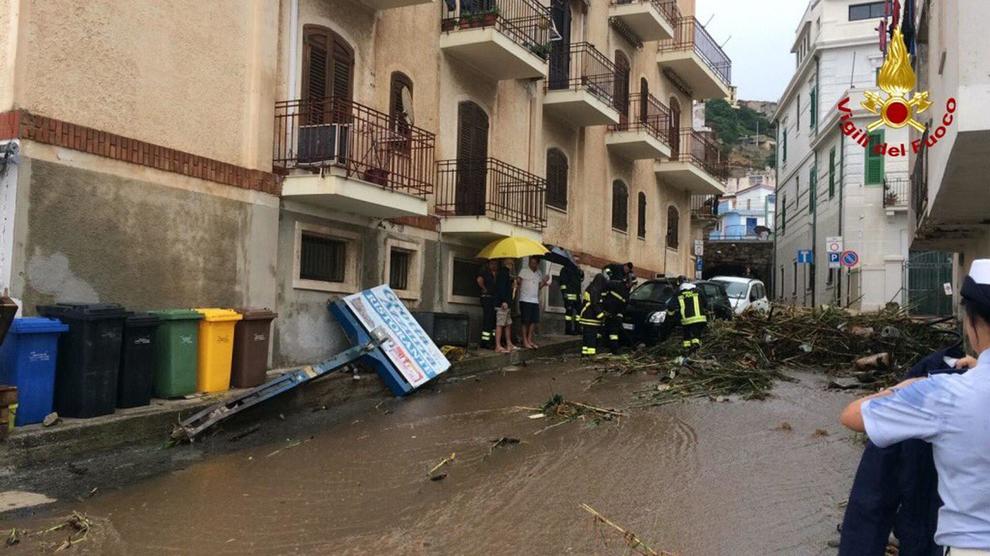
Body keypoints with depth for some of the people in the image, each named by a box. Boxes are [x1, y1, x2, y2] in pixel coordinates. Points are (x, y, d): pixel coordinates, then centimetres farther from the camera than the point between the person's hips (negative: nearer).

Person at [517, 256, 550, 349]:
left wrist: (544, 282, 0)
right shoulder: (524, 271, -3)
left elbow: (539, 287, 18)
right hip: (525, 300, -6)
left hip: (535, 300, 6)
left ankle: (529, 340, 15)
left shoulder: (539, 273, 15)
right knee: (525, 321, -3)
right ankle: (525, 341, 4)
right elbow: (518, 282, -7)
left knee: (534, 321, 6)